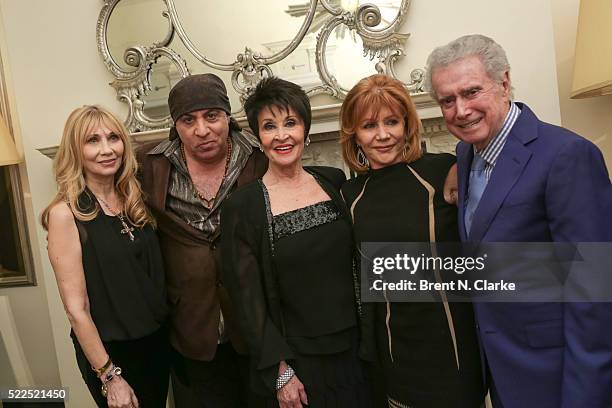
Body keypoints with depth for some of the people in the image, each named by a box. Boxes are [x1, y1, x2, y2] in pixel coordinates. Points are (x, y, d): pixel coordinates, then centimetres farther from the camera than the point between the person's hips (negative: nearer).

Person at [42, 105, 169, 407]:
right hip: (109, 351, -5)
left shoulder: (134, 200, -1)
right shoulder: (66, 213, -17)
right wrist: (110, 377, -14)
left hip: (157, 339, 5)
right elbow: (76, 308, -17)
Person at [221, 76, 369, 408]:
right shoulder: (241, 207, -13)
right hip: (296, 363, -3)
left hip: (353, 350, 4)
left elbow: (353, 262, 8)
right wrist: (280, 372, -10)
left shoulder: (334, 182, -1)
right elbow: (248, 300, -10)